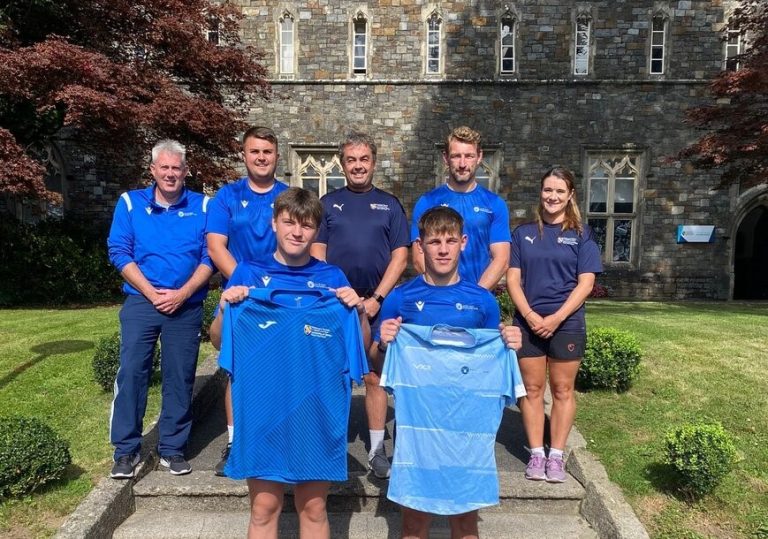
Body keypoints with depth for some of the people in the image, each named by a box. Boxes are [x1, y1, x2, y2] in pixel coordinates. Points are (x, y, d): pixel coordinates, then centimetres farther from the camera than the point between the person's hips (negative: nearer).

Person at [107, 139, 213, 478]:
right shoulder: (130, 203, 6)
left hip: (187, 306, 0)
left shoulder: (202, 206, 5)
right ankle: (126, 450, 10)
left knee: (180, 378, 5)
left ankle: (172, 449, 17)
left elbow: (209, 257, 0)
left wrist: (181, 294, -11)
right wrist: (151, 292, -10)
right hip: (141, 301, 0)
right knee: (131, 372, -3)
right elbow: (119, 252, 0)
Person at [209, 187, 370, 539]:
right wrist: (225, 309, -14)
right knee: (264, 507, 9)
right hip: (262, 407, 0)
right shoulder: (248, 273, 2)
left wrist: (359, 311, -15)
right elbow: (218, 341, 4)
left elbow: (362, 347, 3)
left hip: (317, 409, 0)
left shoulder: (332, 278, 2)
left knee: (313, 508, 11)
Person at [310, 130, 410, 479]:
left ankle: (377, 450, 17)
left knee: (375, 376, 5)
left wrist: (376, 298, -8)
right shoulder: (328, 204, 10)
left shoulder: (390, 205, 9)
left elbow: (400, 257, 2)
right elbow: (317, 253, 4)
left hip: (375, 305, 0)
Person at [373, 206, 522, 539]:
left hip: (468, 419, 1)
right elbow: (377, 362, 3)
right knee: (414, 510, 10)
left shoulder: (483, 300, 1)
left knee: (466, 511, 12)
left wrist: (510, 346, -10)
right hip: (416, 416, -1)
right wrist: (384, 344, -17)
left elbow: (494, 361, 10)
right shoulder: (400, 298, -3)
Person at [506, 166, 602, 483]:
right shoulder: (524, 233, 7)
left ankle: (556, 455, 16)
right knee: (532, 389, 5)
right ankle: (536, 454, 16)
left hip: (566, 323, -1)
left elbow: (585, 283, -3)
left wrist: (556, 318, -14)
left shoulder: (581, 234, 3)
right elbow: (513, 278, 2)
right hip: (528, 322, 1)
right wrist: (529, 315, -12)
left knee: (562, 389, 6)